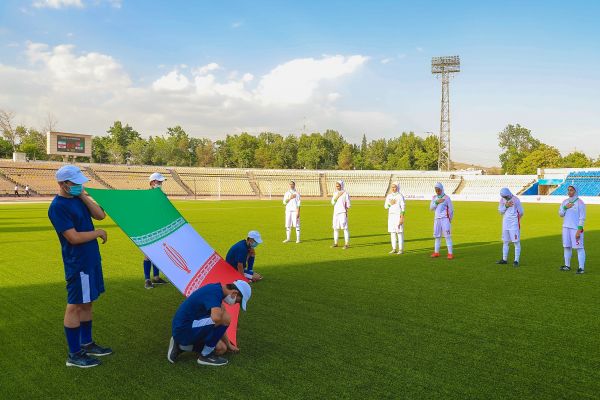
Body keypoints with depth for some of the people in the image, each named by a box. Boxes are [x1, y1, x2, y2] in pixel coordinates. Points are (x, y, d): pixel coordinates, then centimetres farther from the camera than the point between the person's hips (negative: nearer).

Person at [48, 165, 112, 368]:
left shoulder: (78, 198, 8)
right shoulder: (58, 206, -18)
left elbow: (100, 215, 2)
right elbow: (74, 237, -22)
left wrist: (84, 197, -6)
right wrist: (98, 233, -10)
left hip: (91, 259, 9)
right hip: (77, 263, -9)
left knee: (87, 303, 17)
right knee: (75, 305, 0)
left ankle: (86, 344, 30)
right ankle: (74, 355, 11)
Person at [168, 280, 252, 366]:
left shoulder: (215, 288, 9)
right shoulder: (215, 292, -21)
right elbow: (216, 318, -39)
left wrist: (228, 344, 27)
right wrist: (222, 310, -15)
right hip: (183, 330, -10)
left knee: (221, 349, 11)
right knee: (225, 320, -22)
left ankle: (181, 346, 15)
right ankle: (205, 356, -5)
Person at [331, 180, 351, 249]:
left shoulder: (345, 193, -5)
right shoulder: (335, 193, 13)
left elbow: (348, 204, -4)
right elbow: (332, 202, 5)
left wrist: (346, 212, -9)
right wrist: (337, 196, -8)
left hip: (342, 212, -6)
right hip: (336, 212, 6)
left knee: (345, 228, -9)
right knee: (335, 228, 10)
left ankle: (346, 243, -9)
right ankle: (335, 243, 20)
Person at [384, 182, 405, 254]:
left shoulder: (400, 196, -7)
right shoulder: (389, 196, 10)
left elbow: (403, 207, -10)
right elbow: (385, 206, 9)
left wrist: (402, 218, -15)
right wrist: (390, 203, -12)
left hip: (398, 215, -6)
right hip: (391, 216, 6)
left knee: (399, 232, -4)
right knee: (392, 232, 7)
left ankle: (401, 249, 1)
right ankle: (394, 249, 13)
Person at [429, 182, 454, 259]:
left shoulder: (446, 198, -5)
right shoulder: (434, 197, 10)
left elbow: (451, 209, -2)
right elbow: (431, 208, 2)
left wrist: (450, 219, -2)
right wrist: (437, 202, -13)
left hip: (445, 219, -5)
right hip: (437, 219, 5)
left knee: (447, 236, -9)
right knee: (437, 236, 10)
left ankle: (450, 253, -9)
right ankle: (436, 252, 19)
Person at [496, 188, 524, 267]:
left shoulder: (515, 200, -12)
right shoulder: (502, 199, 4)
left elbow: (521, 212, -6)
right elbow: (500, 211, 3)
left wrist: (514, 218, 6)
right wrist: (506, 206, -13)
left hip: (514, 224, -6)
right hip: (505, 223, 6)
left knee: (516, 242, -3)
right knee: (505, 241, 11)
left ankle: (516, 260, 0)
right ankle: (504, 259, 20)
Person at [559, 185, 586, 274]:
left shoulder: (580, 202, -7)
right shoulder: (565, 202, 11)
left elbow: (582, 217, -10)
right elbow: (560, 214, 11)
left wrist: (579, 230, -17)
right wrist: (565, 207, -8)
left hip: (576, 228, -6)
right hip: (566, 227, 6)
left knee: (579, 247, -7)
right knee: (567, 246, 10)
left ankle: (581, 267, -7)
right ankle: (567, 265, 19)